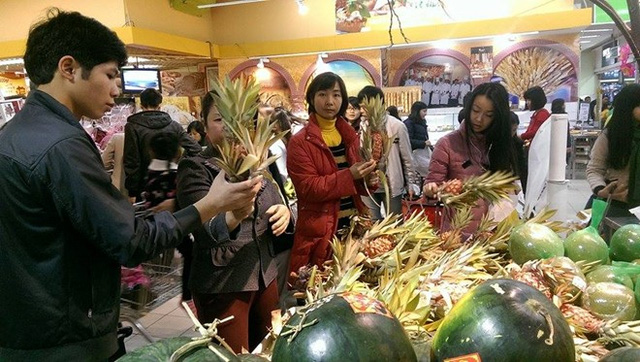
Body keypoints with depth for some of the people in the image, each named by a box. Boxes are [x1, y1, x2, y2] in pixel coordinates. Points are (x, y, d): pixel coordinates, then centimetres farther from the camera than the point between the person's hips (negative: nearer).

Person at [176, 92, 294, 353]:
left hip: (265, 277, 6)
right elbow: (207, 232, -25)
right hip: (222, 286, -6)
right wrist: (234, 216, -47)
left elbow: (277, 206, 10)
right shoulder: (195, 168, -13)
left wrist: (285, 213, -14)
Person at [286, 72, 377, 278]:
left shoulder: (350, 136, 11)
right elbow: (308, 188, -16)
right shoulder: (300, 142, -8)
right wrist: (349, 175, -22)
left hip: (355, 225, 5)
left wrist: (367, 180, -2)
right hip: (319, 231, -5)